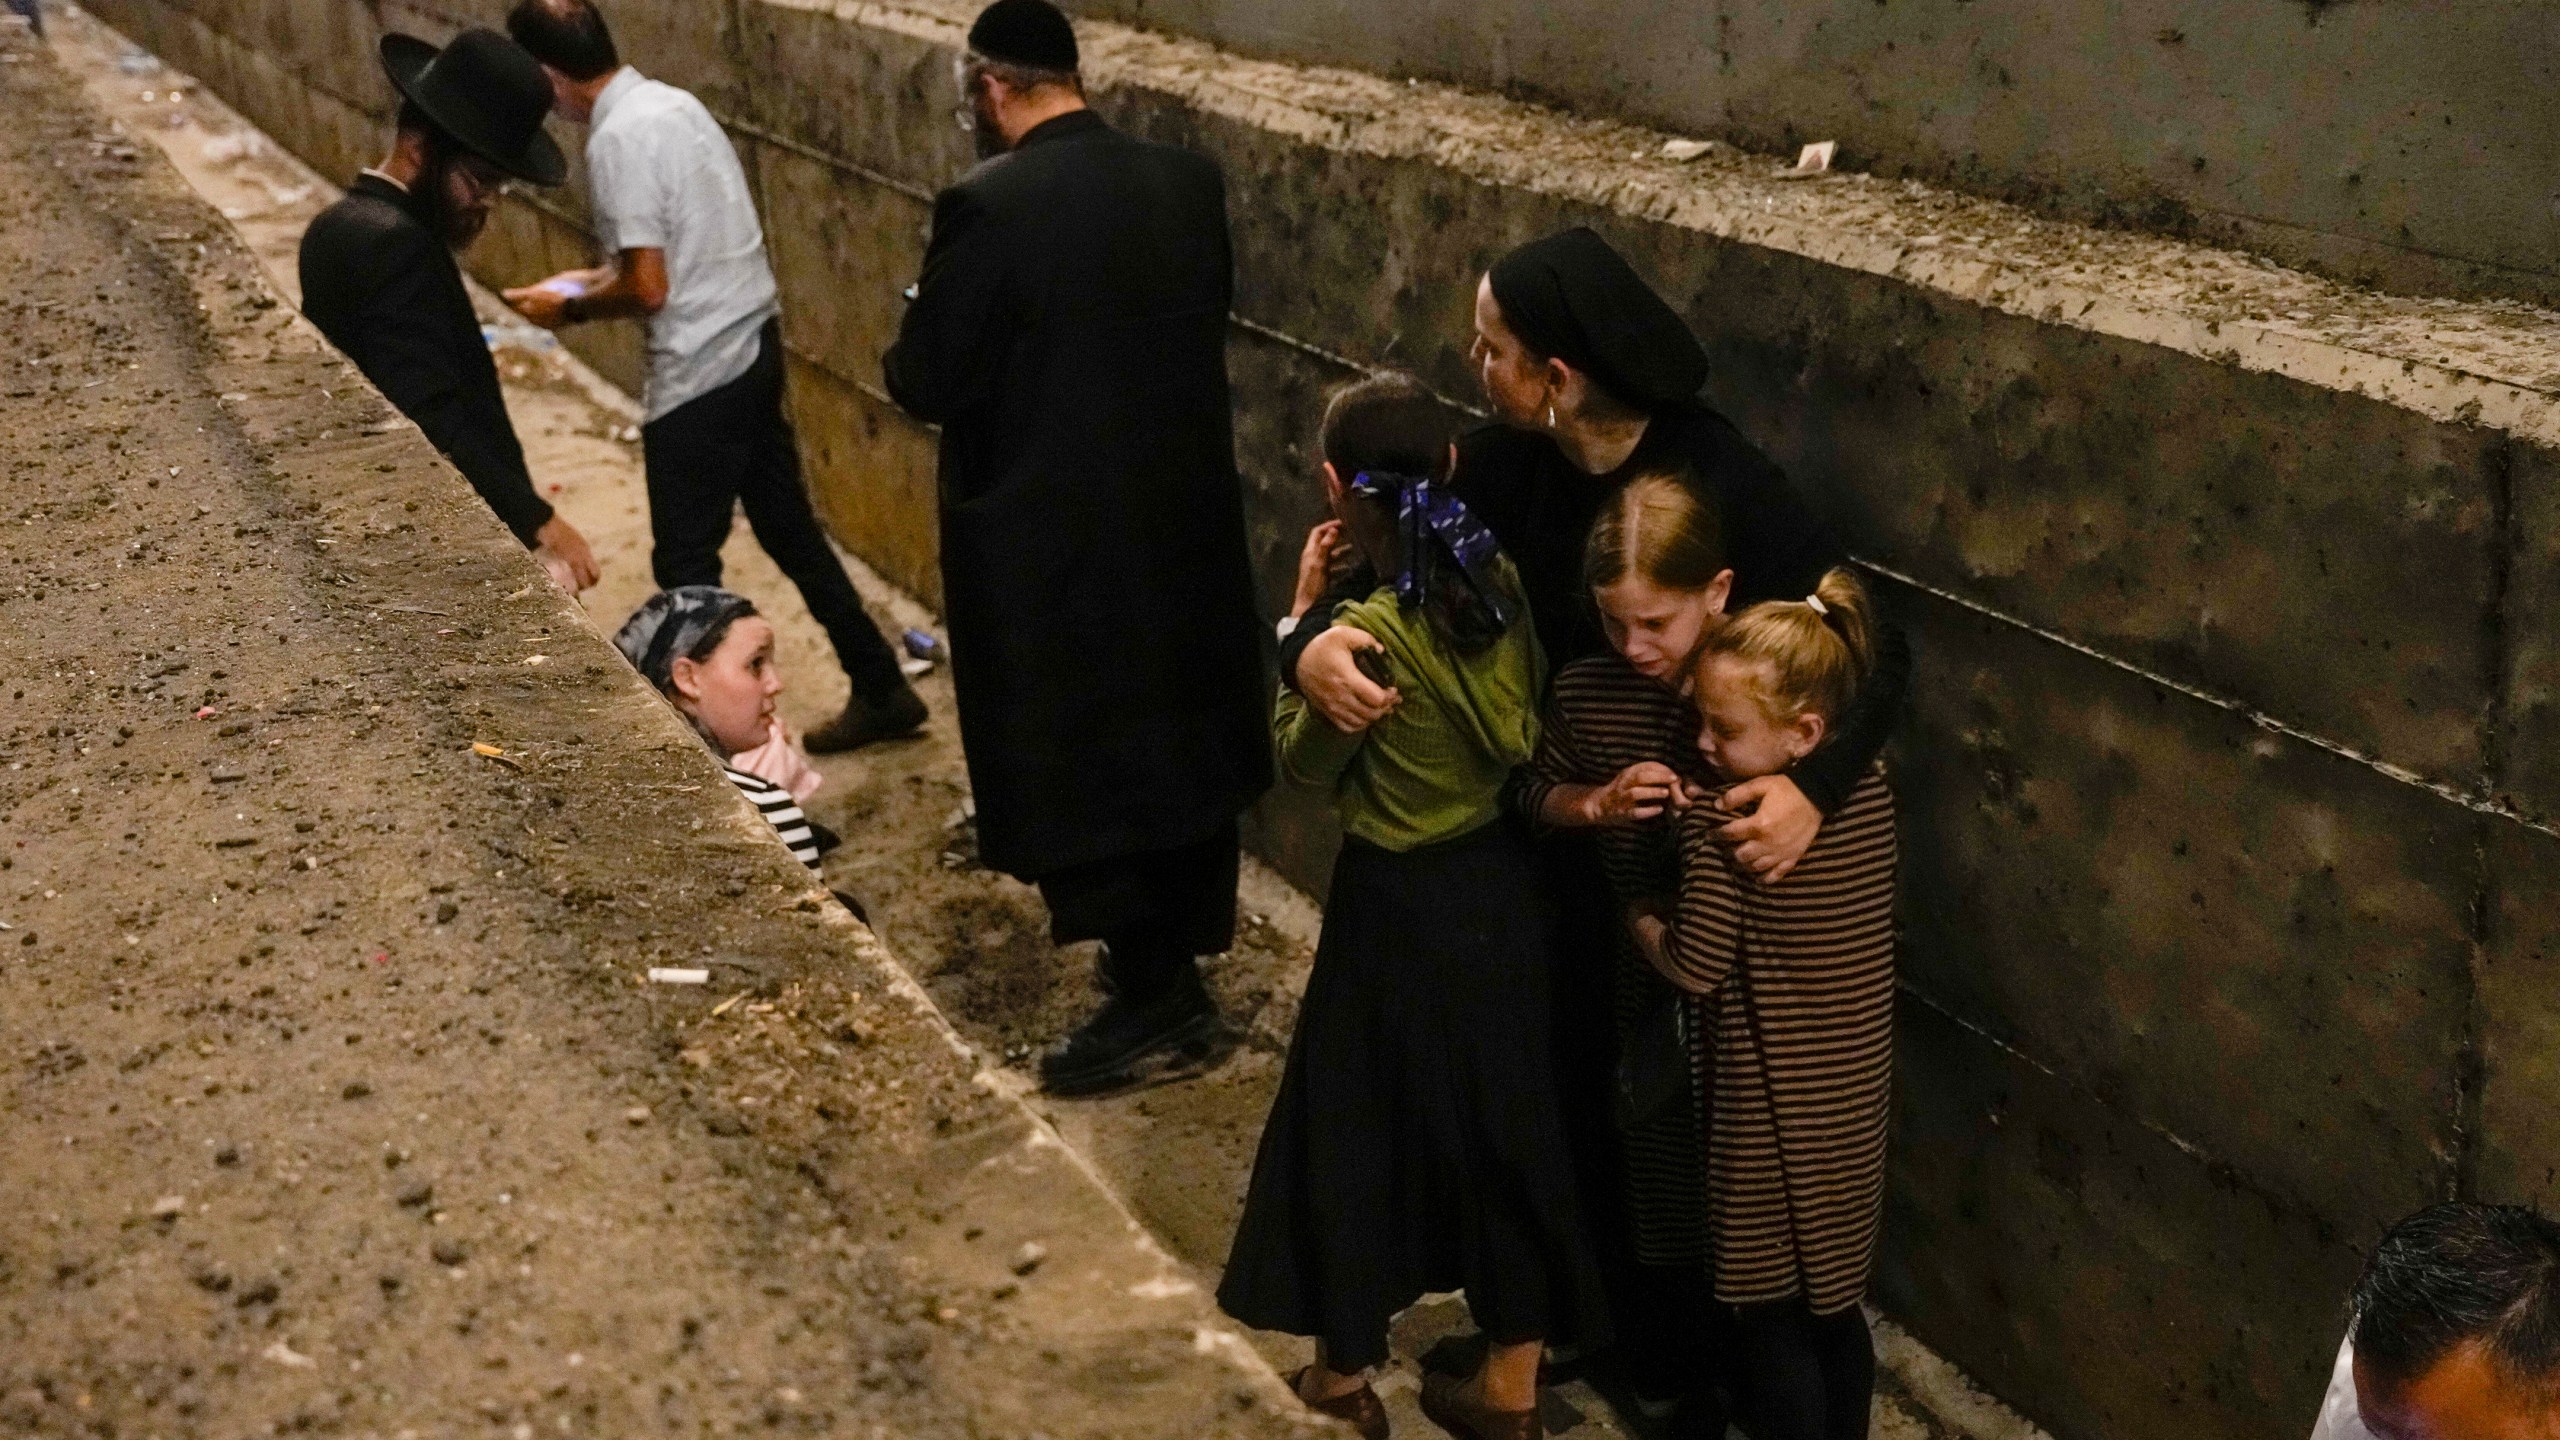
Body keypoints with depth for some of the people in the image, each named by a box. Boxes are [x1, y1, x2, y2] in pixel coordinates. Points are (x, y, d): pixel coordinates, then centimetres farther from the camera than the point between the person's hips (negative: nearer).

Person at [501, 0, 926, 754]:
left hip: (700, 373, -9)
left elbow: (647, 291, -20)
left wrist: (570, 308, -4)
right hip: (753, 344, 9)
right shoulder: (673, 101, 9)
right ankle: (882, 691, 27)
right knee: (789, 529, 19)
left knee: (685, 565, 3)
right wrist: (604, 275, 21)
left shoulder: (618, 138, -19)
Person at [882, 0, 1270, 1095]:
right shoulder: (1189, 183, 0)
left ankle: (1156, 999, 10)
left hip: (1050, 536, -6)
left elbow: (927, 383, -16)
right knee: (1176, 737, 18)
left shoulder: (987, 207, -19)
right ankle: (1178, 961, 33)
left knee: (1070, 762, 6)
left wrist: (919, 333, 5)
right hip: (1184, 517, 7)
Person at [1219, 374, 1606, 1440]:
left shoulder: (1369, 630, -24)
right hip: (1503, 887, 6)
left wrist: (1306, 622, -3)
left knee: (1354, 1133, 13)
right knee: (1504, 1124, 17)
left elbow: (1304, 763, -8)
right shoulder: (1502, 582, -7)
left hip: (1401, 911, -6)